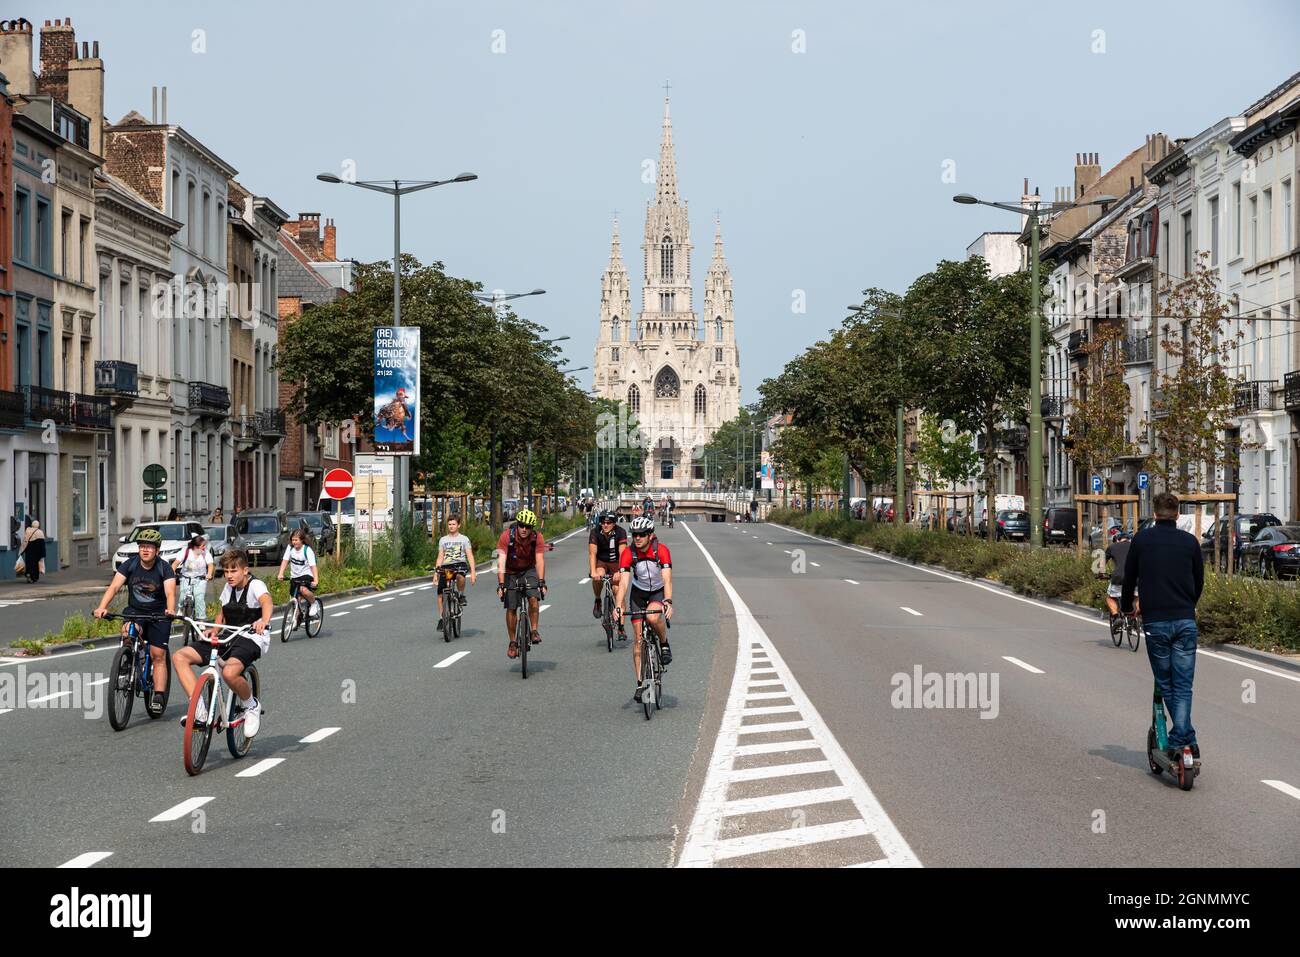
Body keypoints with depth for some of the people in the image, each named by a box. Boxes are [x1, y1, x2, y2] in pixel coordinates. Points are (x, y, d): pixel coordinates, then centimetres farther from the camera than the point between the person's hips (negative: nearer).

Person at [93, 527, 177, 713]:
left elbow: (170, 593, -26)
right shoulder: (130, 564, -7)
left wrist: (170, 610, -48)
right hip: (135, 611, 1)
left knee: (158, 656, -6)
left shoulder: (164, 568, -13)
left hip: (158, 614, -1)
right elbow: (114, 586, -17)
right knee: (128, 631, -32)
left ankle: (158, 697, -1)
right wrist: (102, 607, -34)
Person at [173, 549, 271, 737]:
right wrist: (215, 630, 4)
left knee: (229, 672, -39)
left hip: (251, 638, -8)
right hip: (229, 637, 8)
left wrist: (264, 621, -55)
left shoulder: (255, 585, -10)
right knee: (179, 657, -8)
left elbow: (267, 601, -32)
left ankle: (251, 706, -7)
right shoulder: (229, 587, 14)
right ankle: (200, 711, -12)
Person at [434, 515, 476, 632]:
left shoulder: (464, 539, 8)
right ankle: (441, 618, 4)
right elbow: (440, 557, 18)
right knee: (440, 593, -8)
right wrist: (436, 573, 9)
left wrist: (473, 572, -8)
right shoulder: (443, 540, 17)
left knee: (460, 575, -40)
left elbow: (470, 556, 3)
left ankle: (462, 595, -13)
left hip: (460, 564, -3)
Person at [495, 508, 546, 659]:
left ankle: (534, 631, -10)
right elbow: (501, 562, -33)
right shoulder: (506, 536, -27)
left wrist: (541, 582, -41)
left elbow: (539, 561, -29)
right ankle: (513, 643, 9)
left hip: (529, 570, 1)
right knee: (511, 608, -4)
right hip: (511, 573, -1)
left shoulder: (537, 538, -21)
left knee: (533, 597, -24)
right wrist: (501, 584, -42)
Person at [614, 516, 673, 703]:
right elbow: (623, 582, -27)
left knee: (653, 616, -35)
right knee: (638, 638, -2)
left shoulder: (661, 550, -26)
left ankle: (664, 644, -5)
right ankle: (640, 684, 5)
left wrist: (668, 602, -50)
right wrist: (618, 606, -41)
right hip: (639, 593, 2)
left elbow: (667, 579, -34)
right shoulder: (628, 554, -21)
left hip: (658, 591, -2)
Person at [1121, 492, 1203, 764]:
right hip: (1185, 620, 1)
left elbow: (1129, 578, 9)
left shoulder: (1141, 539, 1)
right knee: (1183, 685, 5)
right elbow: (1199, 581, 15)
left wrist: (1126, 608, 27)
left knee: (1164, 683, 10)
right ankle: (1180, 740, -2)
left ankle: (1187, 739, 7)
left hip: (1155, 621, -1)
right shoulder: (1190, 541, 5)